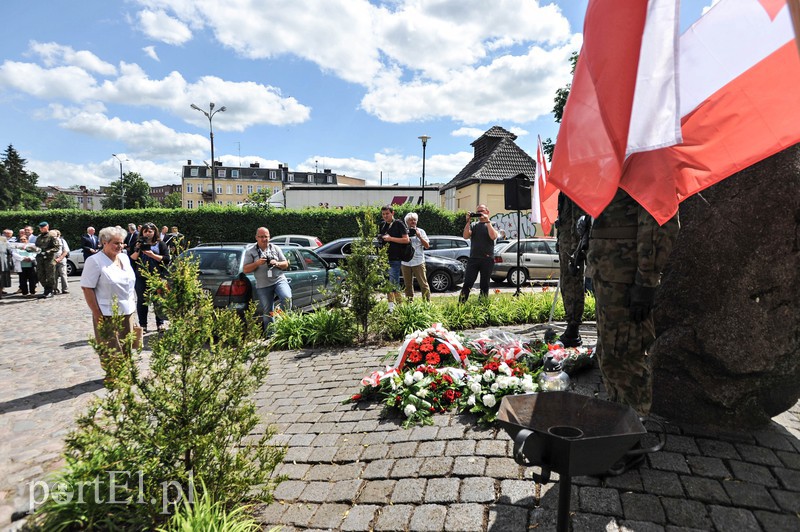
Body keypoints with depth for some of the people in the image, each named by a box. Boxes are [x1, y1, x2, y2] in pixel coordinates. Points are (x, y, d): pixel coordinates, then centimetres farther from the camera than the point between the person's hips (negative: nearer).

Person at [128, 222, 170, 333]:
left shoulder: (160, 244, 6)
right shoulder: (137, 244, 12)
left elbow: (167, 259, -5)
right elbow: (131, 259, 4)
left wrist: (152, 255, -13)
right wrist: (137, 251, -11)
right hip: (141, 277, 2)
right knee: (141, 300, 4)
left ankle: (160, 324, 12)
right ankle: (142, 325, 11)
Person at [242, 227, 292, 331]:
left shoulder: (275, 248, 10)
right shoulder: (250, 251, 4)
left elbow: (286, 264, 11)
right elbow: (245, 269, -1)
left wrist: (276, 263, -10)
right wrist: (257, 263, -17)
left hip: (279, 280, 1)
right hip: (263, 286, 0)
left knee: (287, 298, -27)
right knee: (268, 312, 5)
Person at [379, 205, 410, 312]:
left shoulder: (399, 224, -5)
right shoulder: (382, 225, 15)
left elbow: (406, 239, -13)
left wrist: (390, 238, -15)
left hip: (395, 259, -7)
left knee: (394, 283, -10)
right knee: (387, 283, 10)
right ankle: (391, 306, 17)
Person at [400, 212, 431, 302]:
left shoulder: (421, 231, 8)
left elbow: (427, 246, 4)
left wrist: (419, 236, -8)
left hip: (418, 262, -1)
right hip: (405, 262, 2)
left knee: (423, 284, -3)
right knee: (408, 285, 8)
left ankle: (427, 301, 2)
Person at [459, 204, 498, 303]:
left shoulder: (492, 224, 7)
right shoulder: (473, 225, 13)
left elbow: (493, 236, -13)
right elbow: (465, 236, -3)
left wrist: (487, 221, -12)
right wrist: (468, 222, -9)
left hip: (487, 259, -1)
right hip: (473, 258, 1)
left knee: (484, 285, 5)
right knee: (467, 283, -4)